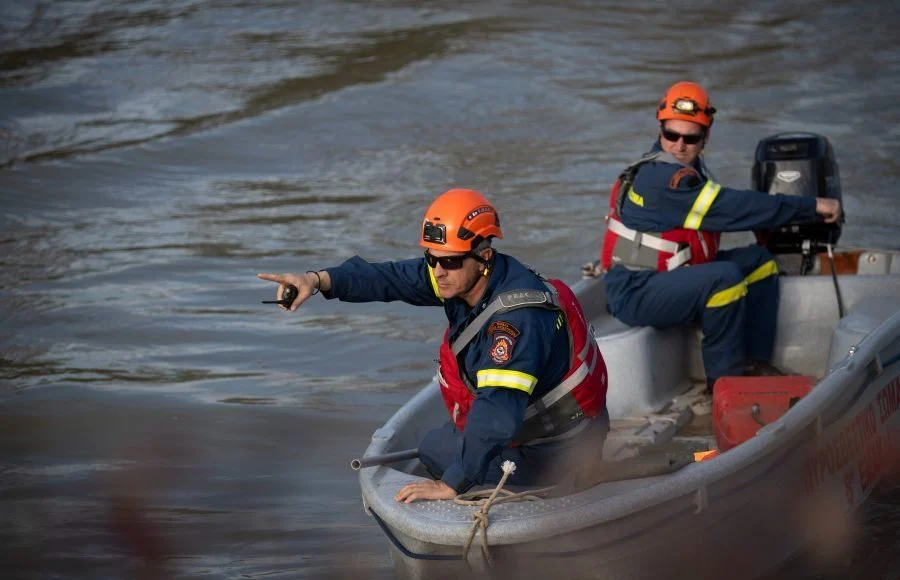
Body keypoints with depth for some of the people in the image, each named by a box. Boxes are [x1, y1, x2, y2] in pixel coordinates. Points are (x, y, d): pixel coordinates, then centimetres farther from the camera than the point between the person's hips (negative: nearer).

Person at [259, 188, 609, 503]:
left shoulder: (517, 319, -38)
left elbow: (498, 412, -44)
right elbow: (391, 278, -10)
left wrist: (452, 485, -47)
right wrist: (319, 280, -25)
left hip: (553, 449, -9)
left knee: (436, 453, -5)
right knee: (433, 447, 23)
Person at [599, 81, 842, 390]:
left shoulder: (687, 166, 7)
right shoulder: (662, 179, -25)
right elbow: (733, 208, -26)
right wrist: (812, 207, -22)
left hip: (671, 273, 11)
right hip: (635, 293, -11)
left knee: (760, 261, 8)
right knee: (725, 277, -31)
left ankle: (755, 363, 2)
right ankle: (724, 376, -14)